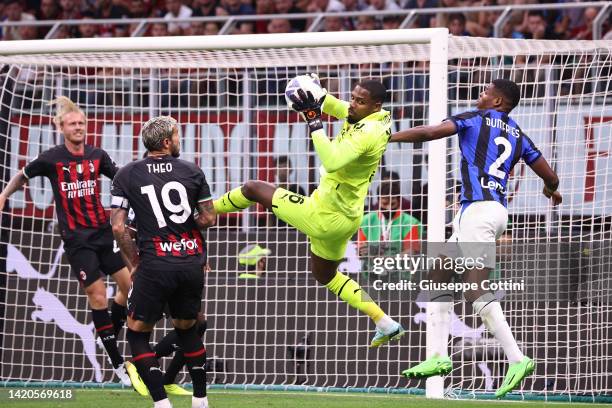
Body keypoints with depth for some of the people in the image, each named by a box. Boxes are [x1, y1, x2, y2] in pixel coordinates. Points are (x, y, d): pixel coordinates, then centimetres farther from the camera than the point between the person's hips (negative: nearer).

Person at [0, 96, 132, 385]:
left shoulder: (97, 156, 3)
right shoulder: (51, 159, -5)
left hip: (103, 231, 4)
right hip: (77, 239, -4)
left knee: (130, 283, -4)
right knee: (97, 295, -5)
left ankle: (110, 337, 18)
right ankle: (117, 364, 3)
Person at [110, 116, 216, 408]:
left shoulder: (127, 175, 1)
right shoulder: (192, 172, 4)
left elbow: (118, 227, -4)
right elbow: (208, 218, 9)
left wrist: (133, 264, 7)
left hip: (155, 265, -3)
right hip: (192, 262, 3)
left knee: (138, 334, 10)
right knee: (187, 330, 23)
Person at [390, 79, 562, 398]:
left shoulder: (476, 119, 2)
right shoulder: (518, 136, 19)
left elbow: (430, 132, -9)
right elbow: (550, 178, 20)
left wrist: (385, 138, -3)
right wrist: (552, 191, 44)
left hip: (477, 209, -8)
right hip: (497, 210, 8)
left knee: (477, 291, -13)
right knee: (439, 277, 14)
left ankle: (517, 359, -20)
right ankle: (439, 356, 8)